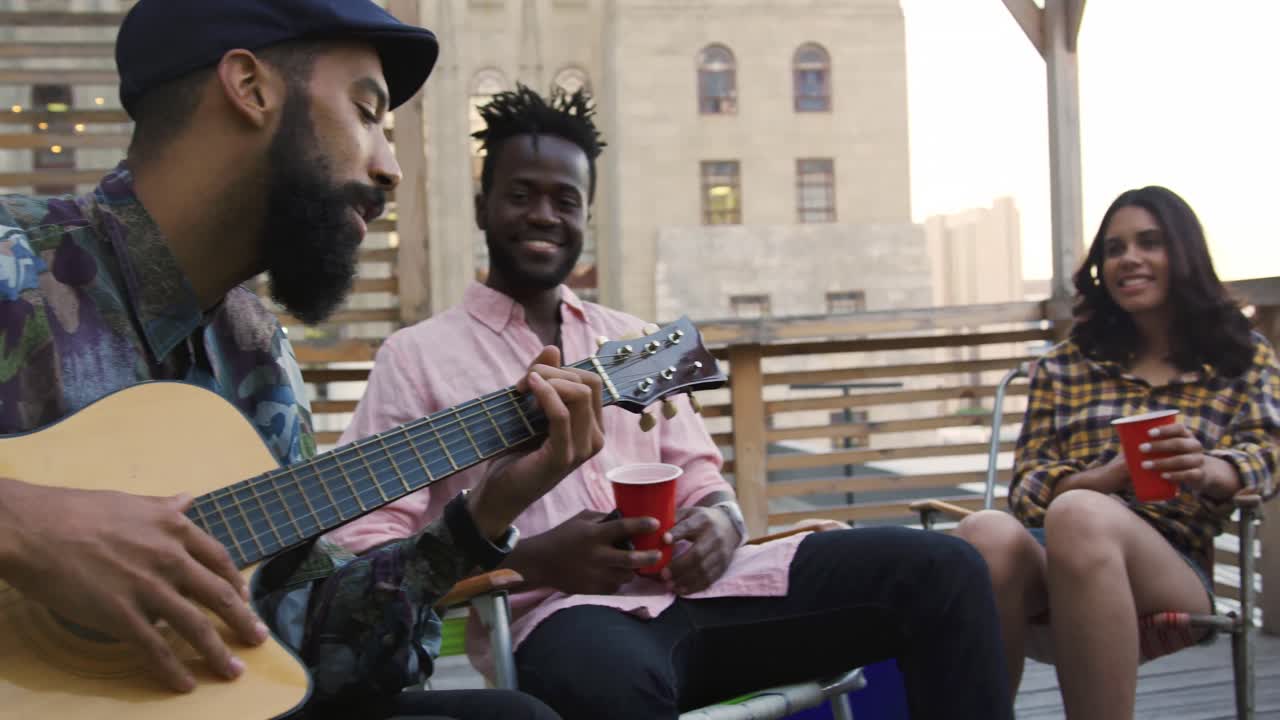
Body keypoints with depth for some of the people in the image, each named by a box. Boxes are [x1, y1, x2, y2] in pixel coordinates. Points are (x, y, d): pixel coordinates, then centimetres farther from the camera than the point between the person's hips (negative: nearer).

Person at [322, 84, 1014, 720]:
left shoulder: (634, 340, 22)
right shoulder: (416, 355, 6)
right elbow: (362, 551, -3)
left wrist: (720, 523, -6)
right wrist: (532, 561, -16)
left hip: (692, 585, 6)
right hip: (558, 612, -5)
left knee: (941, 568, -12)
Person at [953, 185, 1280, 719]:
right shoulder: (1062, 365, 21)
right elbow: (1026, 486, 11)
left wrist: (1205, 470, -24)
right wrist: (1111, 475, -11)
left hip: (1173, 563, -1)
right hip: (1052, 553, 2)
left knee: (1078, 516, -38)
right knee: (988, 532, -37)